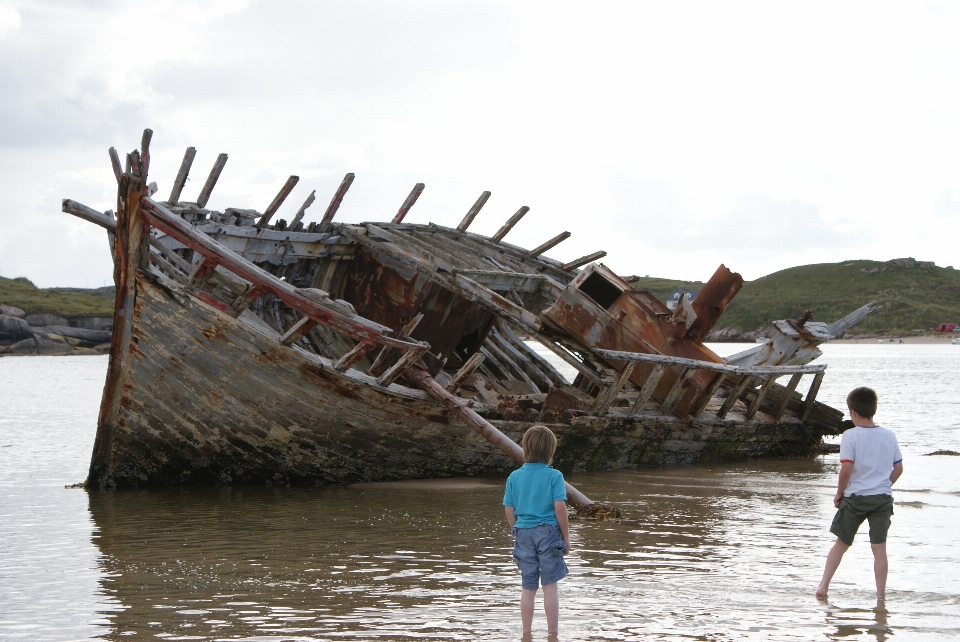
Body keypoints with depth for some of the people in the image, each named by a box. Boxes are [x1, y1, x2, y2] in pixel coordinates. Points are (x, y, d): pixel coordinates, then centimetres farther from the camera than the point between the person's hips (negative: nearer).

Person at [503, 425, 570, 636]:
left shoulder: (514, 477, 3)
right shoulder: (553, 476, -8)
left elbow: (509, 510, 5)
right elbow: (559, 508, -12)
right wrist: (566, 537, -3)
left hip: (523, 532, 3)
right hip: (548, 532, -3)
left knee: (528, 587, 11)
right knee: (550, 585, 2)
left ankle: (526, 633, 15)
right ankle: (553, 633, 5)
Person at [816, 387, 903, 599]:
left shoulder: (850, 436, -11)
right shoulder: (889, 436, 3)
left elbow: (846, 468, -16)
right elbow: (898, 469, 7)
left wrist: (839, 493, -3)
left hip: (855, 497, -2)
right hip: (882, 498, 2)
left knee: (842, 543, 11)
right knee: (879, 547, 5)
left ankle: (824, 585, 6)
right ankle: (881, 593, 4)